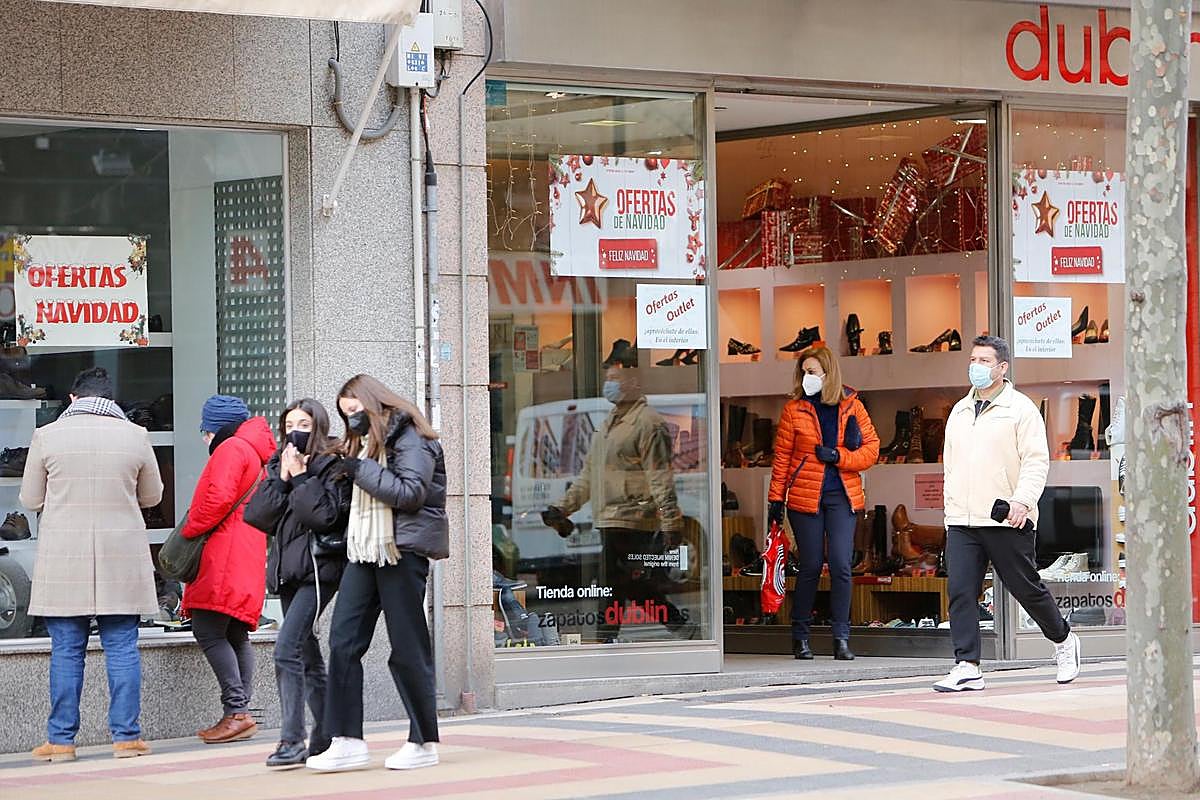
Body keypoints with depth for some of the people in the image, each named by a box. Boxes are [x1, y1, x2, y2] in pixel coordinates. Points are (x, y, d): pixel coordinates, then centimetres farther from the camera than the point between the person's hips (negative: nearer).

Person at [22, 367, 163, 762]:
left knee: (66, 650, 4)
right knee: (122, 647, 5)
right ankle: (126, 735, 5)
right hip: (121, 560, 0)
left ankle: (61, 739, 6)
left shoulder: (47, 436, -2)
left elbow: (30, 500, 6)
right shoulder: (135, 436, 0)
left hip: (63, 561, 0)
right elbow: (152, 496, 13)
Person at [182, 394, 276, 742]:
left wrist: (188, 531, -8)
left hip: (226, 559, -10)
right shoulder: (257, 451, 25)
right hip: (248, 558, 10)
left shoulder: (231, 449, -6)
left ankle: (236, 710, -19)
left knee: (208, 631, -12)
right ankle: (240, 713, 7)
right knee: (236, 636, 9)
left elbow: (220, 498, -19)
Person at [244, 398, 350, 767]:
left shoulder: (332, 467, -4)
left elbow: (323, 515, -18)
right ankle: (326, 734, 21)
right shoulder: (277, 465, 16)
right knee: (308, 657, 13)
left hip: (317, 567, -8)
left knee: (287, 647, -19)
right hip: (288, 569, 8)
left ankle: (292, 740, -19)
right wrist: (282, 478, -4)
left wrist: (299, 477, -11)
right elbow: (257, 515, 5)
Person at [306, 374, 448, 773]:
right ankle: (347, 740, -4)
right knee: (343, 641, -3)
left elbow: (411, 493, -16)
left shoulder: (409, 438, -5)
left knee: (407, 648, -2)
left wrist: (361, 469, -14)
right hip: (364, 552, 8)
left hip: (402, 549, -8)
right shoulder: (364, 443, 22)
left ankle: (425, 742, 7)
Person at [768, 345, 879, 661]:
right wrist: (776, 499, 0)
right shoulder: (794, 409, 3)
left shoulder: (852, 406, 5)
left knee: (841, 565, -7)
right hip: (804, 497, -1)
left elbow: (871, 447, 5)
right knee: (810, 567, 1)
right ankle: (800, 637, 14)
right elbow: (782, 457, 4)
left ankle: (841, 639, 0)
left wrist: (838, 456, -10)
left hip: (842, 496, 1)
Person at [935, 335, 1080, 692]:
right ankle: (967, 667, -8)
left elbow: (1037, 460, -9)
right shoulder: (959, 411, 17)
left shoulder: (1020, 409, -2)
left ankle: (1063, 641, 29)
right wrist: (950, 506, 17)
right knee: (960, 592, -7)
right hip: (961, 523, 5)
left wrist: (1023, 501, -21)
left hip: (1006, 521, -5)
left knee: (1027, 588, 5)